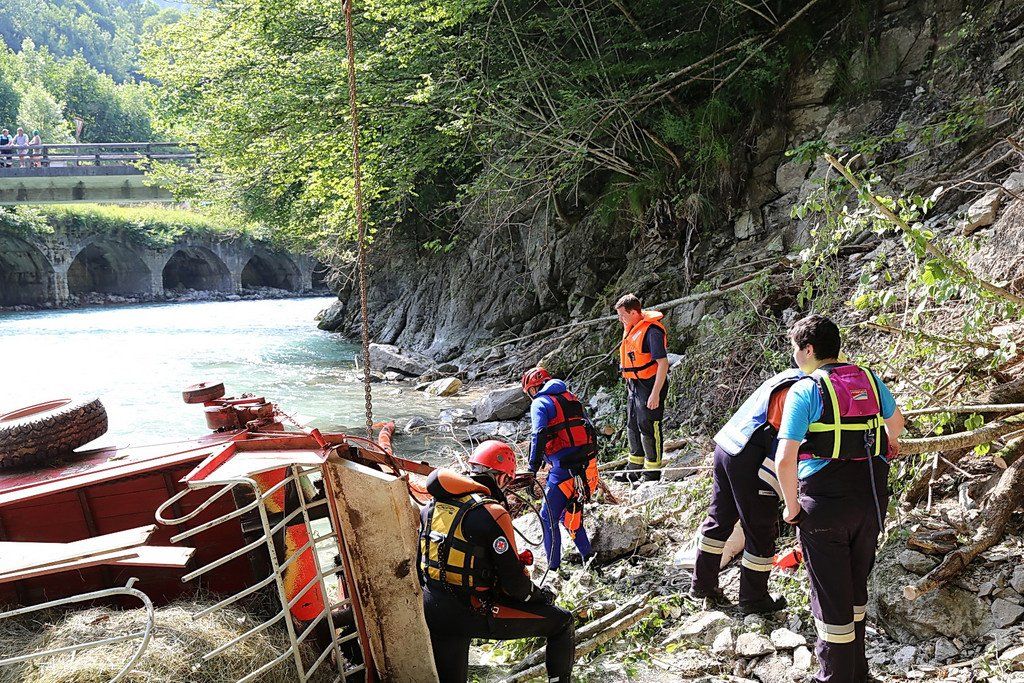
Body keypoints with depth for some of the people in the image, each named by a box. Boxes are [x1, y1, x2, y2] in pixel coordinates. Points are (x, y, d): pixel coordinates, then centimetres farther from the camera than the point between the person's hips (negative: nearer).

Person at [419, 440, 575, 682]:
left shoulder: (432, 506, 5)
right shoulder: (492, 513, -17)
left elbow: (417, 560, 14)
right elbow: (513, 581, -14)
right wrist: (538, 594, 6)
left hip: (431, 611, 7)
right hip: (474, 614, -7)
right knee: (562, 622, 7)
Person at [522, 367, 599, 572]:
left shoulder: (540, 403, -2)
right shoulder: (571, 397, 19)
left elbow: (539, 435, -18)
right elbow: (588, 430, 21)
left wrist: (533, 467, -18)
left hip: (564, 468, -7)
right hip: (588, 463, 7)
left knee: (548, 517, 2)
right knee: (569, 514, 22)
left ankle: (554, 567, 1)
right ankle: (588, 557, 22)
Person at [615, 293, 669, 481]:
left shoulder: (652, 330, -21)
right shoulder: (631, 328, 8)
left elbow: (663, 363, -23)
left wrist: (655, 393, -25)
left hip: (650, 385, -10)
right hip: (634, 384, 10)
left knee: (648, 428, -3)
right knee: (632, 426, 17)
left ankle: (653, 474, 9)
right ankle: (634, 470, 30)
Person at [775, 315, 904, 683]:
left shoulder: (804, 390, -12)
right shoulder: (868, 378, 6)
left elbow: (785, 459, -20)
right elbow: (896, 419, 26)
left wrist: (792, 507, -7)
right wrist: (886, 447, 45)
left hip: (825, 501, -6)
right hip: (873, 499, 6)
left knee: (830, 595, 7)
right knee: (856, 584, 22)